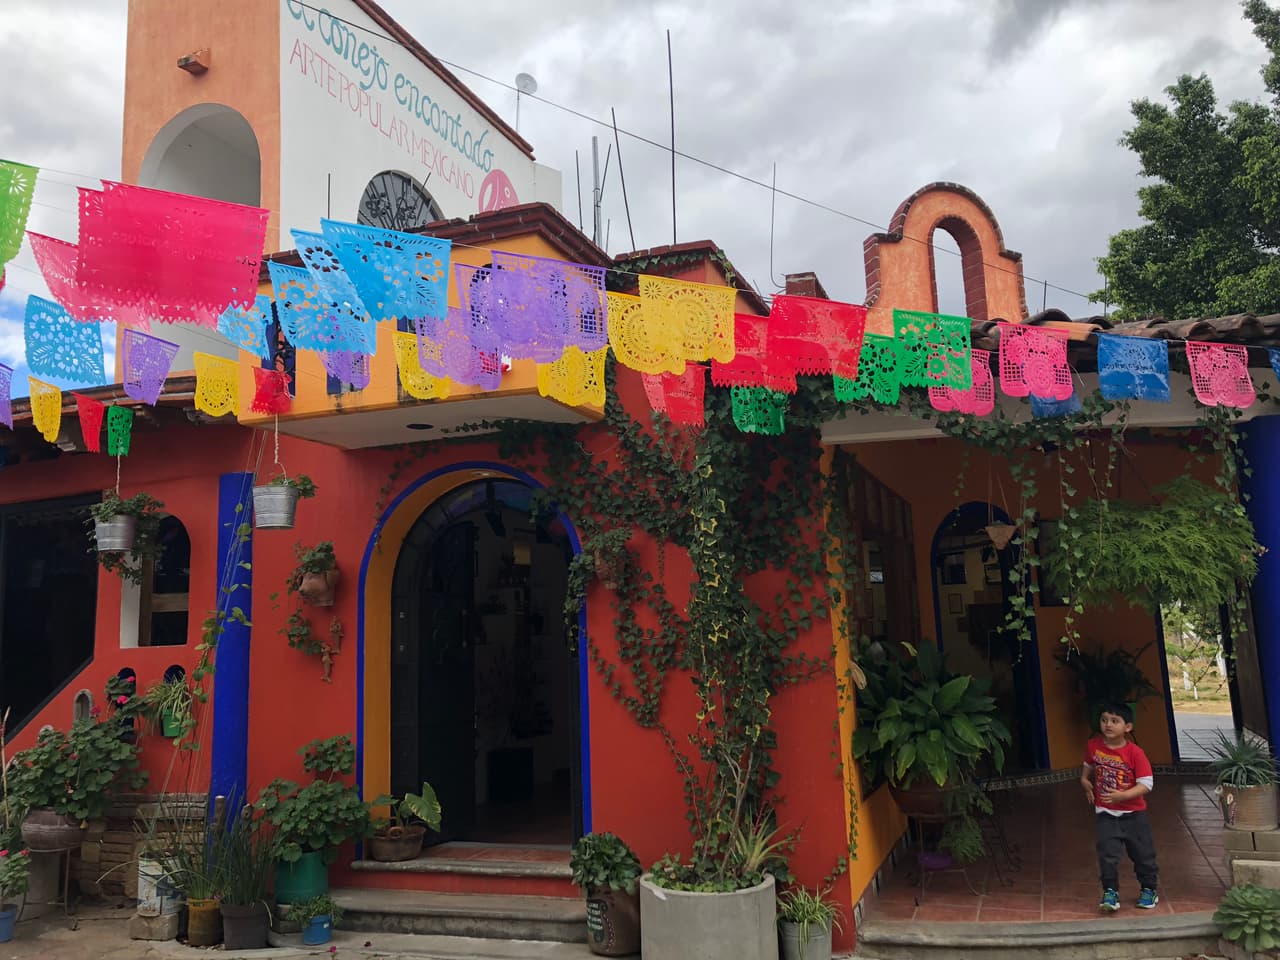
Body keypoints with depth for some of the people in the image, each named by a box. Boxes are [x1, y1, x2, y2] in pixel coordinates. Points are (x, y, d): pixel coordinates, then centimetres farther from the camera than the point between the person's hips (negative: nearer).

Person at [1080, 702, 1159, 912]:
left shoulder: (1135, 752, -18)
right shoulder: (1093, 746, -6)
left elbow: (1146, 784, -20)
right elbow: (1088, 768, 17)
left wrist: (1121, 796, -30)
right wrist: (1086, 782, 0)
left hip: (1133, 814, -1)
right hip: (1106, 815, 1)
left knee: (1143, 854, 15)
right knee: (1107, 855, -6)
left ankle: (1149, 889, 35)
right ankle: (1110, 892, 7)